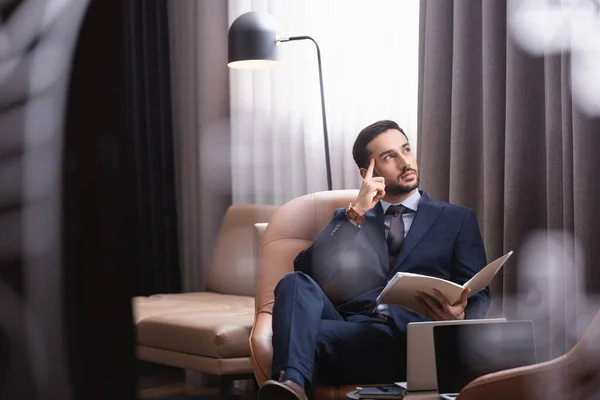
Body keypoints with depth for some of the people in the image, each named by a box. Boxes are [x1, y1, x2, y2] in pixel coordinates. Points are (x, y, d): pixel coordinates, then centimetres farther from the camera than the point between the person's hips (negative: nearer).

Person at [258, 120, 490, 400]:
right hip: (347, 329, 3)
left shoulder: (457, 219, 21)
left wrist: (459, 316, -15)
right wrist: (356, 212, 0)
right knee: (296, 283, -32)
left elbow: (478, 295, 10)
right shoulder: (348, 218, 26)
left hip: (408, 337, -2)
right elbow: (308, 269, 7)